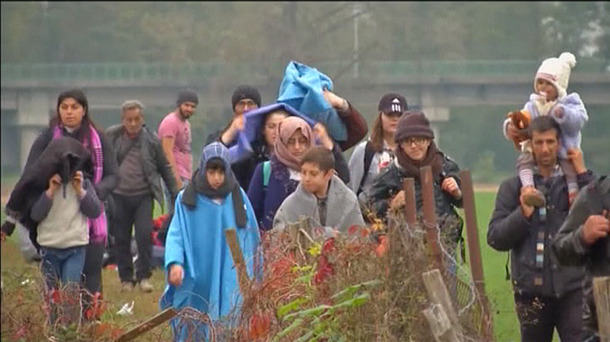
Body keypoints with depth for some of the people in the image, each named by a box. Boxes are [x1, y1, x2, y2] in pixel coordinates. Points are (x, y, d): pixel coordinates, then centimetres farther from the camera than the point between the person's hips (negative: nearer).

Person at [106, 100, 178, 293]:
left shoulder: (152, 140, 2)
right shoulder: (112, 136, 2)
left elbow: (165, 168, 10)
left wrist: (175, 194, 11)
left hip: (143, 195, -1)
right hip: (119, 196, 1)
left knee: (145, 236, -10)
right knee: (121, 239, 4)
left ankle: (144, 276, 3)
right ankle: (126, 278, 16)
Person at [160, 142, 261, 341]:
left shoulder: (238, 198, 6)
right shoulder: (187, 199, 0)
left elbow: (251, 237, 13)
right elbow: (176, 235, -7)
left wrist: (252, 278, 14)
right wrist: (174, 262, -25)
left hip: (230, 281, 1)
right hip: (196, 282, -1)